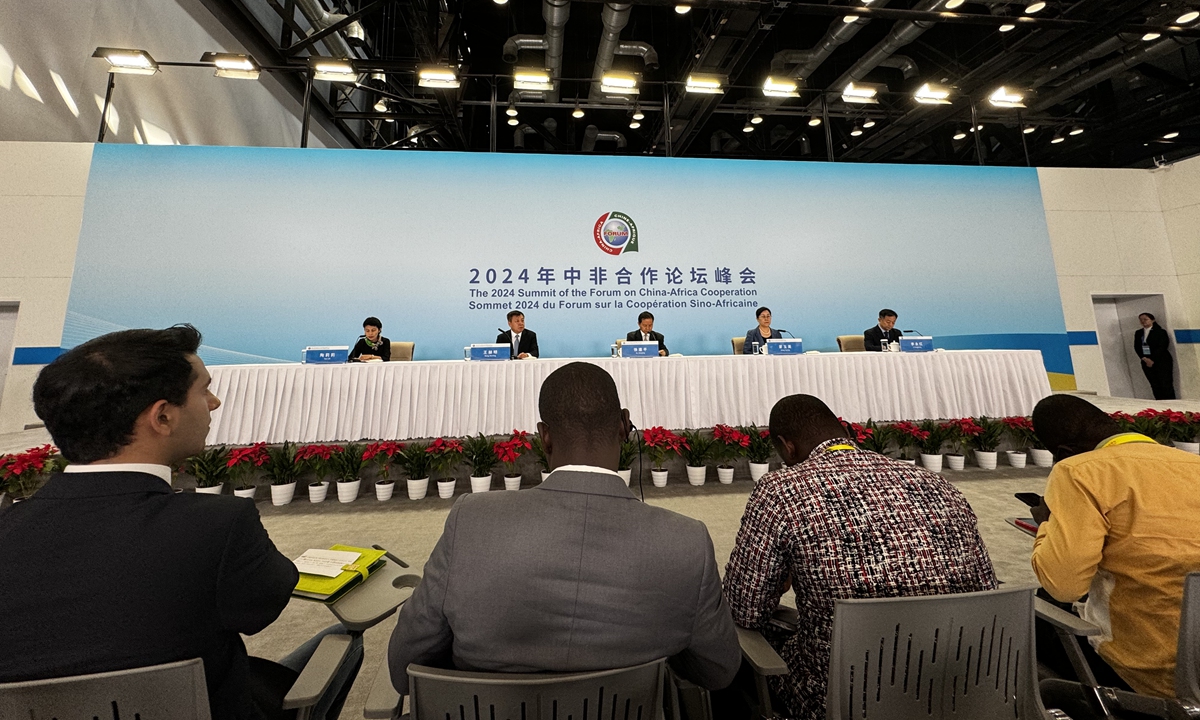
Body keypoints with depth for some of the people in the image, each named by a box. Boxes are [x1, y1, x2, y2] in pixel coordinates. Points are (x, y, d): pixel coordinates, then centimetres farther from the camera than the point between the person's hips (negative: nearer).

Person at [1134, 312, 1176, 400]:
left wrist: (1153, 360, -14)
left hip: (1162, 361, -3)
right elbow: (1137, 348, 6)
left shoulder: (1160, 332, 1)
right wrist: (1144, 359, -9)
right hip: (1147, 363, 3)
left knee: (1166, 385, -5)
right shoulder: (1138, 333, 12)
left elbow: (1162, 347, -7)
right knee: (1155, 386, 1)